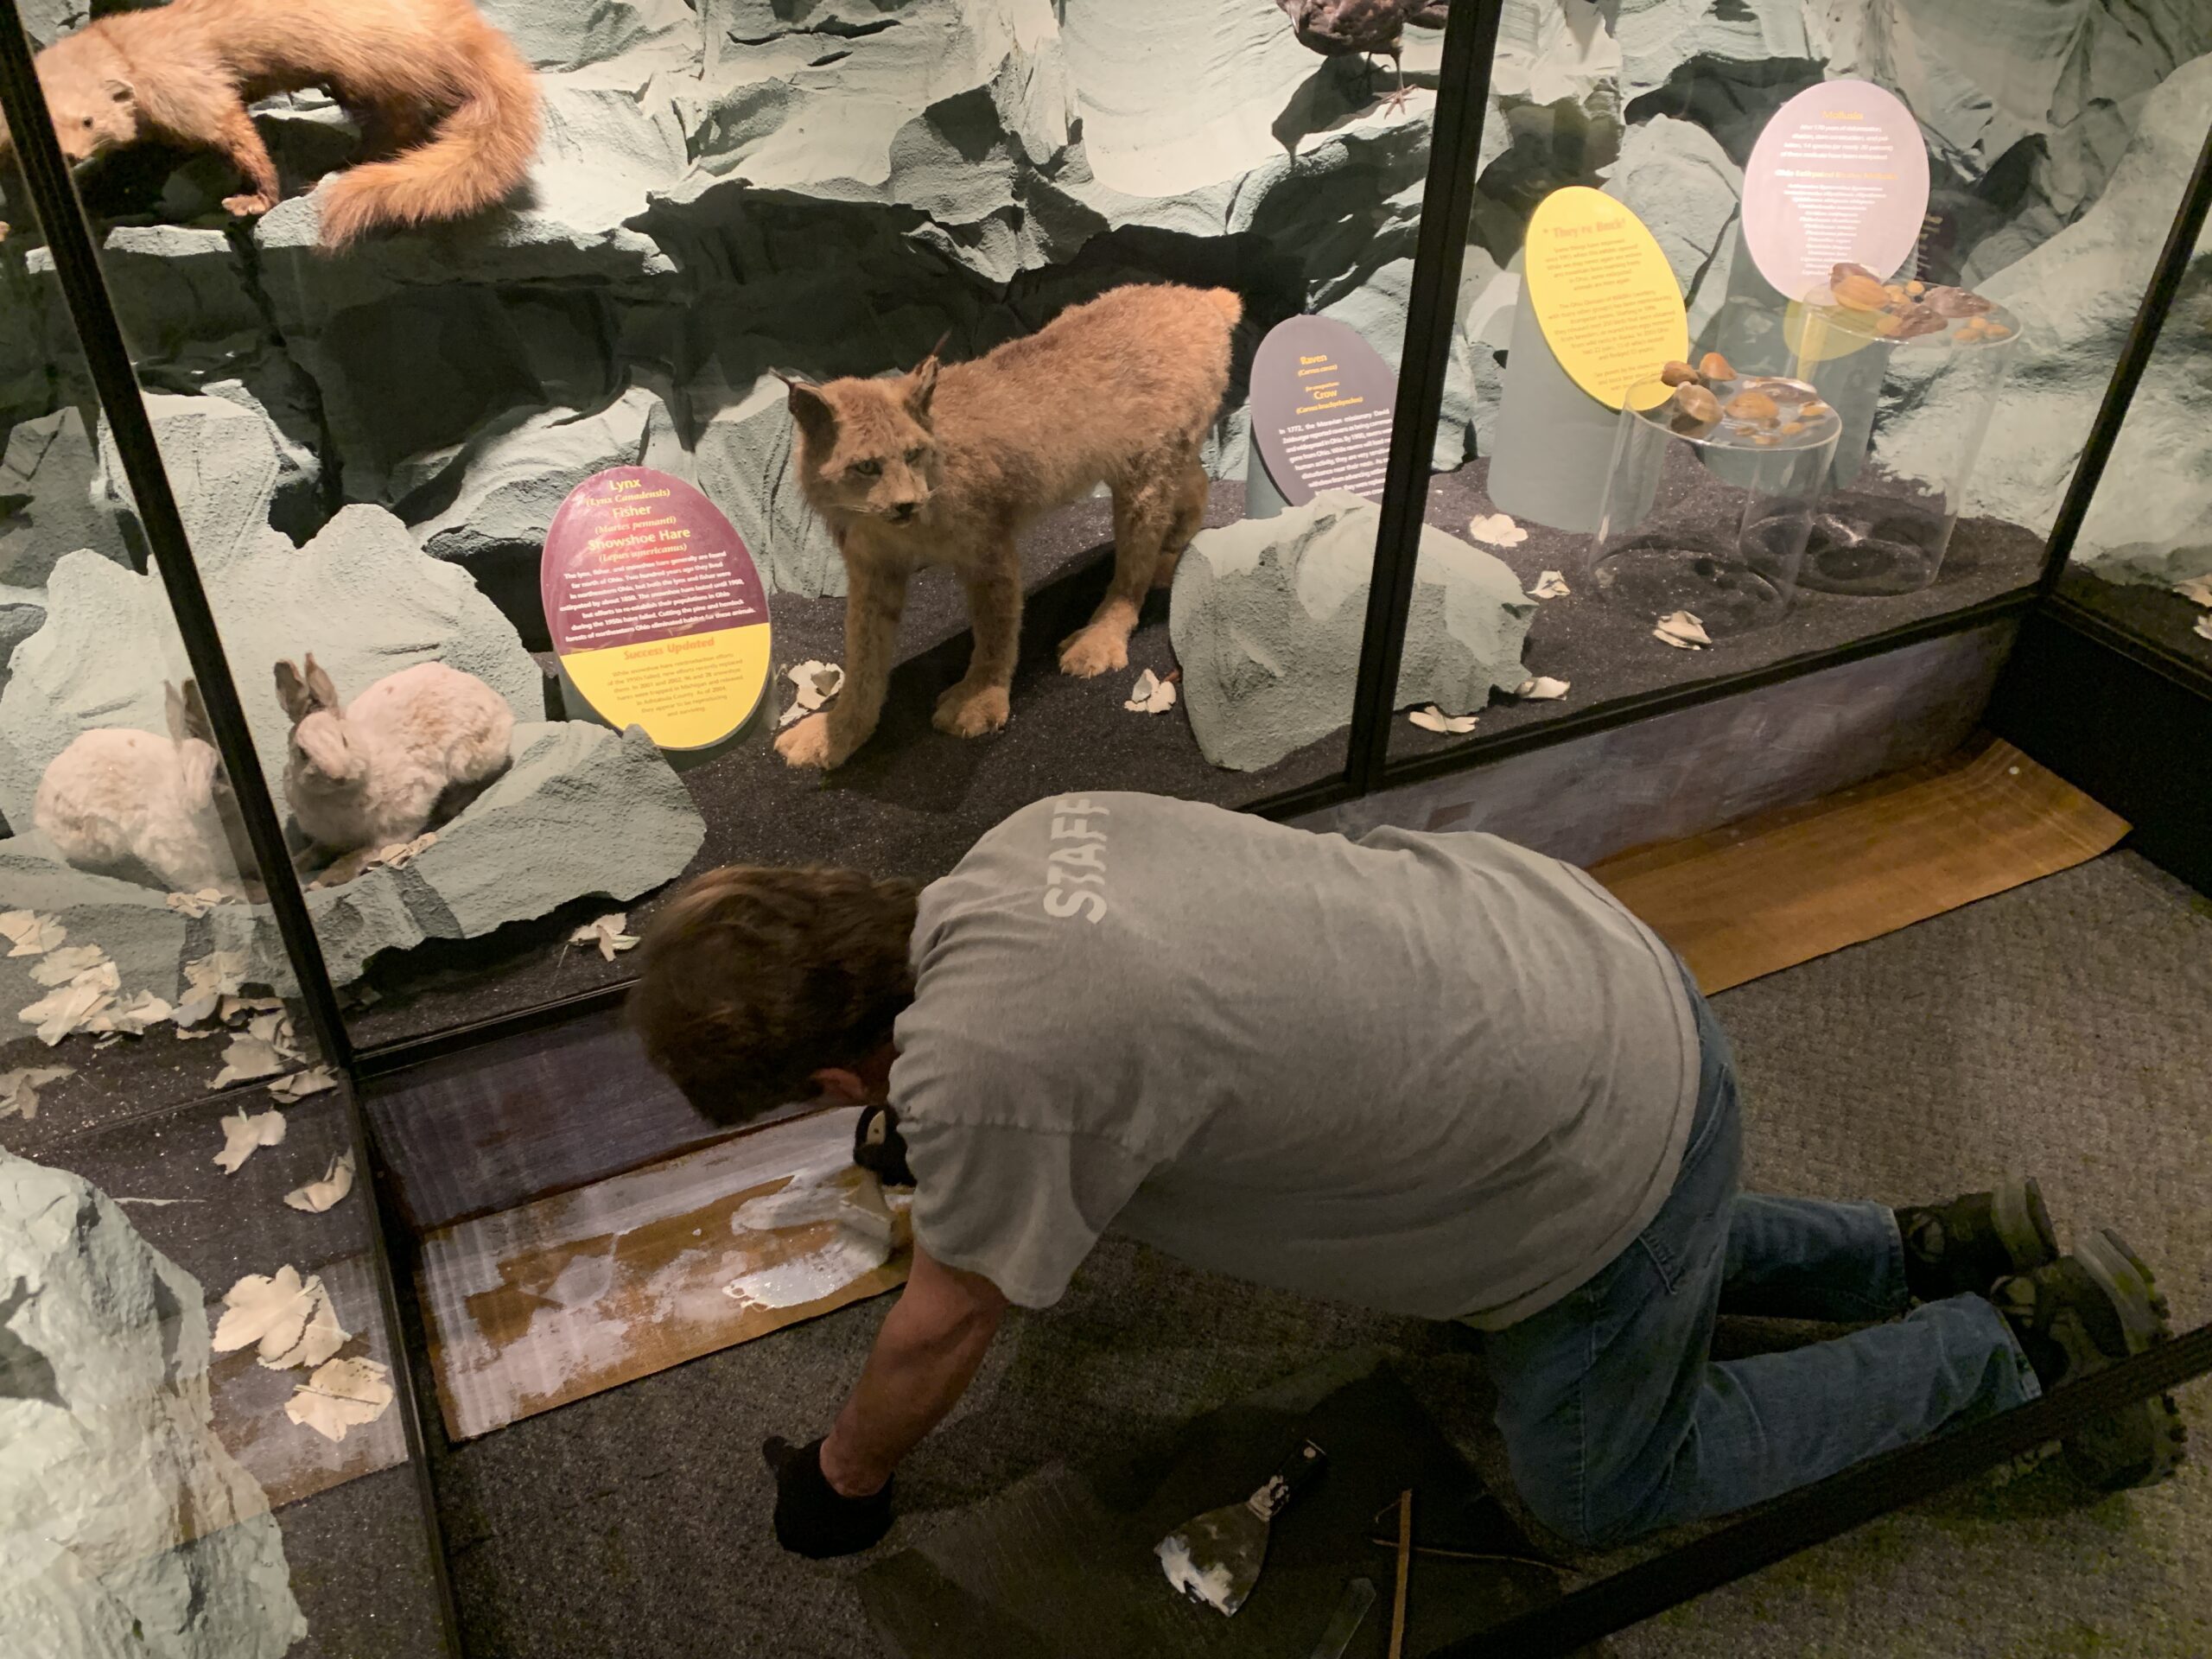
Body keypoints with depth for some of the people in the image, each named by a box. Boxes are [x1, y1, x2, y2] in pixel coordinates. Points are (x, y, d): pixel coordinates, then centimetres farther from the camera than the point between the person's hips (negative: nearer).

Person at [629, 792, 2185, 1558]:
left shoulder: (972, 1069, -26)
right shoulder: (1029, 837, -3)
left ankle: (2019, 1346, 23)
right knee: (1642, 1266, 34)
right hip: (1570, 958, 8)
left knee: (1611, 1491, 17)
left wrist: (841, 1476, 12)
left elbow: (942, 1328, -8)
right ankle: (1931, 1250, 33)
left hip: (1608, 1144, -8)